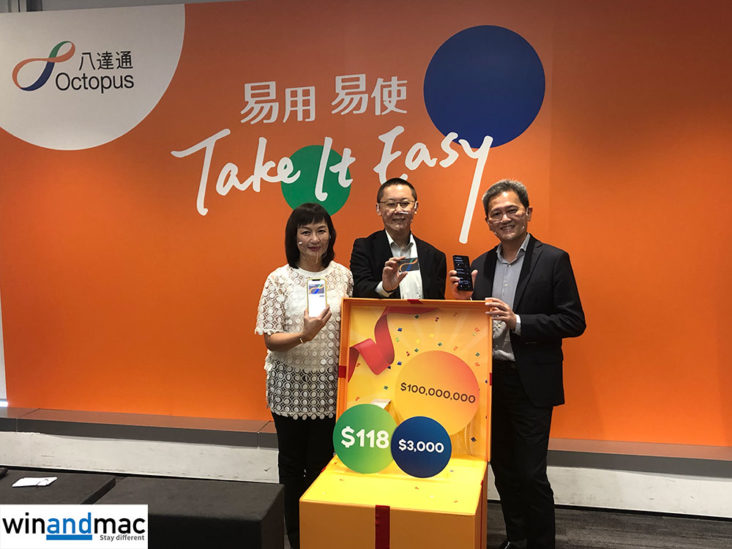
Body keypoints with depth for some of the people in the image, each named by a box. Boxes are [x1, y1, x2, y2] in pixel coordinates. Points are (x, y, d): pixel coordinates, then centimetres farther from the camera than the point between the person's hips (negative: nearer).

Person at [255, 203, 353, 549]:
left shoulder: (342, 275, 1)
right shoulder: (279, 279, -8)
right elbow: (270, 339, -9)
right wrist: (303, 336, -27)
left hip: (331, 387, 2)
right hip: (291, 386, -2)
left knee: (322, 464, 10)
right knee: (293, 465, 12)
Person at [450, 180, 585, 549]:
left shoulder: (553, 260, -5)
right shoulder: (480, 265, 9)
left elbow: (574, 322, -11)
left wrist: (517, 321, -21)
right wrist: (463, 301, -8)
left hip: (531, 383, -5)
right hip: (489, 380, 5)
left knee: (531, 473, -2)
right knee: (502, 469, 15)